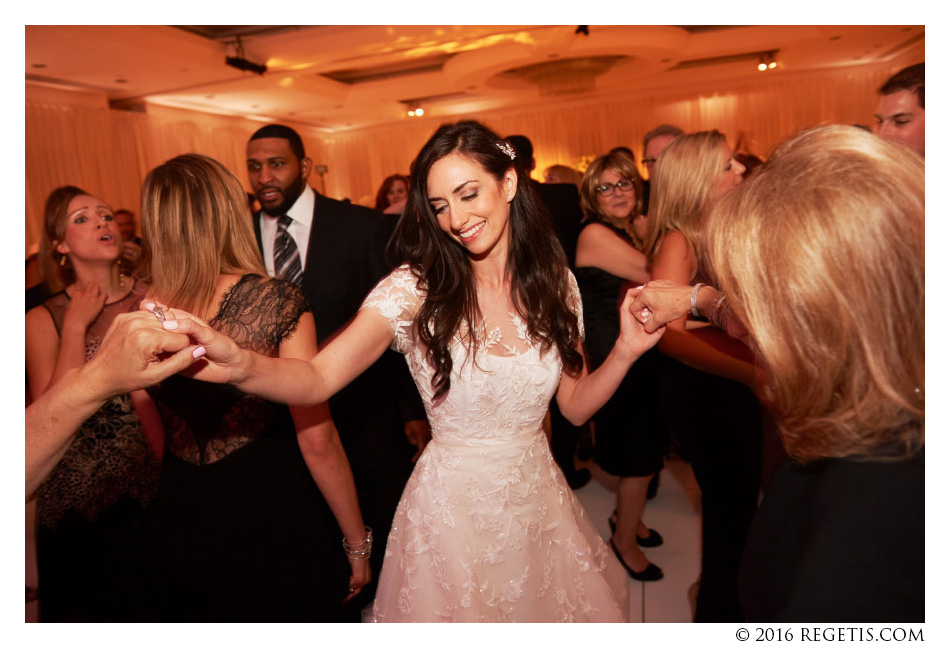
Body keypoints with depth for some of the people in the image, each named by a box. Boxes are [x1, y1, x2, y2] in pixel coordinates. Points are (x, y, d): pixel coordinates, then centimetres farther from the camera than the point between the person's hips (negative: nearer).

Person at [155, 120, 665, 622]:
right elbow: (318, 378, -27)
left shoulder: (554, 281, -5)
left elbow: (575, 404, 0)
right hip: (452, 511, -3)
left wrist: (626, 351, -16)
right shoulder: (414, 288, -16)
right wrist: (241, 364, -46)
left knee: (552, 613, 26)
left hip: (540, 501, 4)